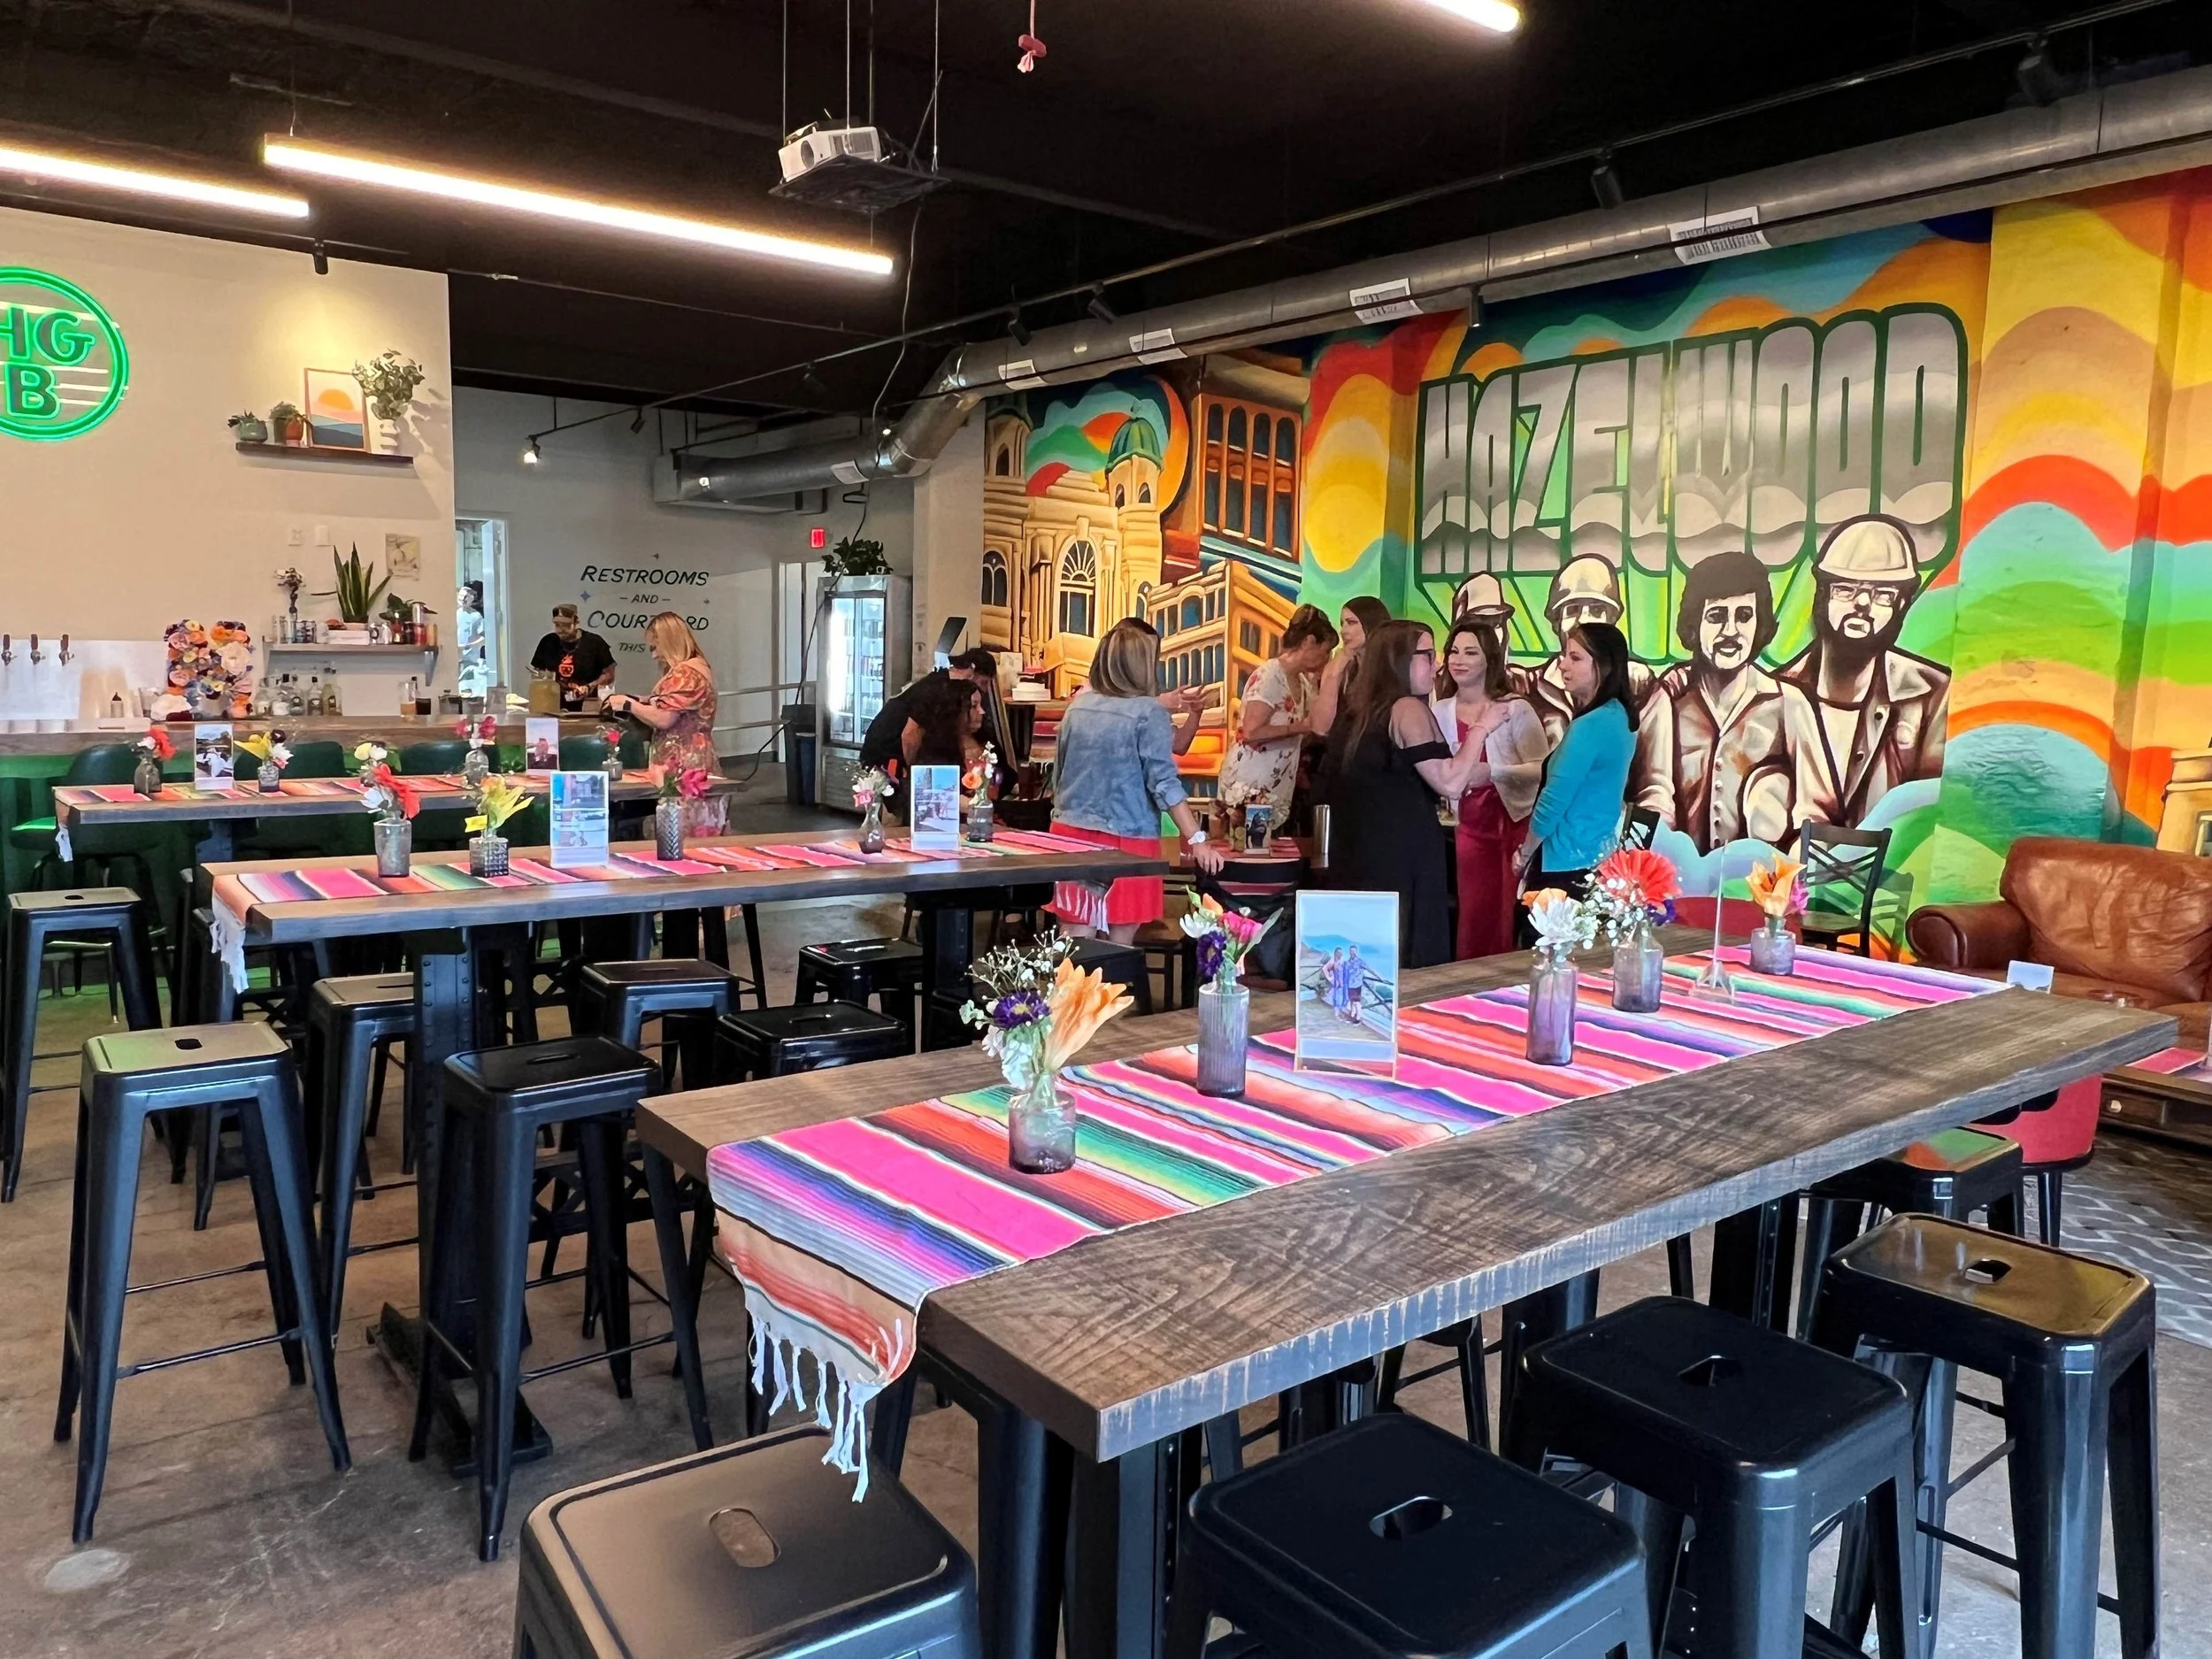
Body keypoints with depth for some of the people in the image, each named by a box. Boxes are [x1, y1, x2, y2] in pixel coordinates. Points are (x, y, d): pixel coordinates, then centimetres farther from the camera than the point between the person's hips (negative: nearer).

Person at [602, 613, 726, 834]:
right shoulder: (692, 668, 19)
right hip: (687, 765, 10)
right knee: (695, 837, 5)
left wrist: (627, 704, -5)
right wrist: (646, 702, 9)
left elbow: (664, 719, -17)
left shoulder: (686, 673, -13)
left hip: (684, 769, -10)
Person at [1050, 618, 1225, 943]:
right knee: (1118, 950, 6)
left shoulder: (1078, 705, 7)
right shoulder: (1149, 712, -9)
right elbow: (1164, 783, -15)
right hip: (1125, 842, -5)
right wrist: (1197, 840, -15)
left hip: (1071, 834, 5)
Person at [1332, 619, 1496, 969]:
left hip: (1362, 861, 9)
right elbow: (1450, 784, -16)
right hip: (1402, 864, -9)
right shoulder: (1407, 708, -10)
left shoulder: (1363, 711, 15)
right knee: (1407, 971, -4)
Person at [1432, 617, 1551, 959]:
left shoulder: (1515, 708, -10)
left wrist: (1491, 772, -25)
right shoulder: (1441, 712, 4)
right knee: (1474, 917, 10)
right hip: (1471, 826, 4)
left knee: (1512, 917, -1)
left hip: (1517, 821, -4)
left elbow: (1542, 769, -14)